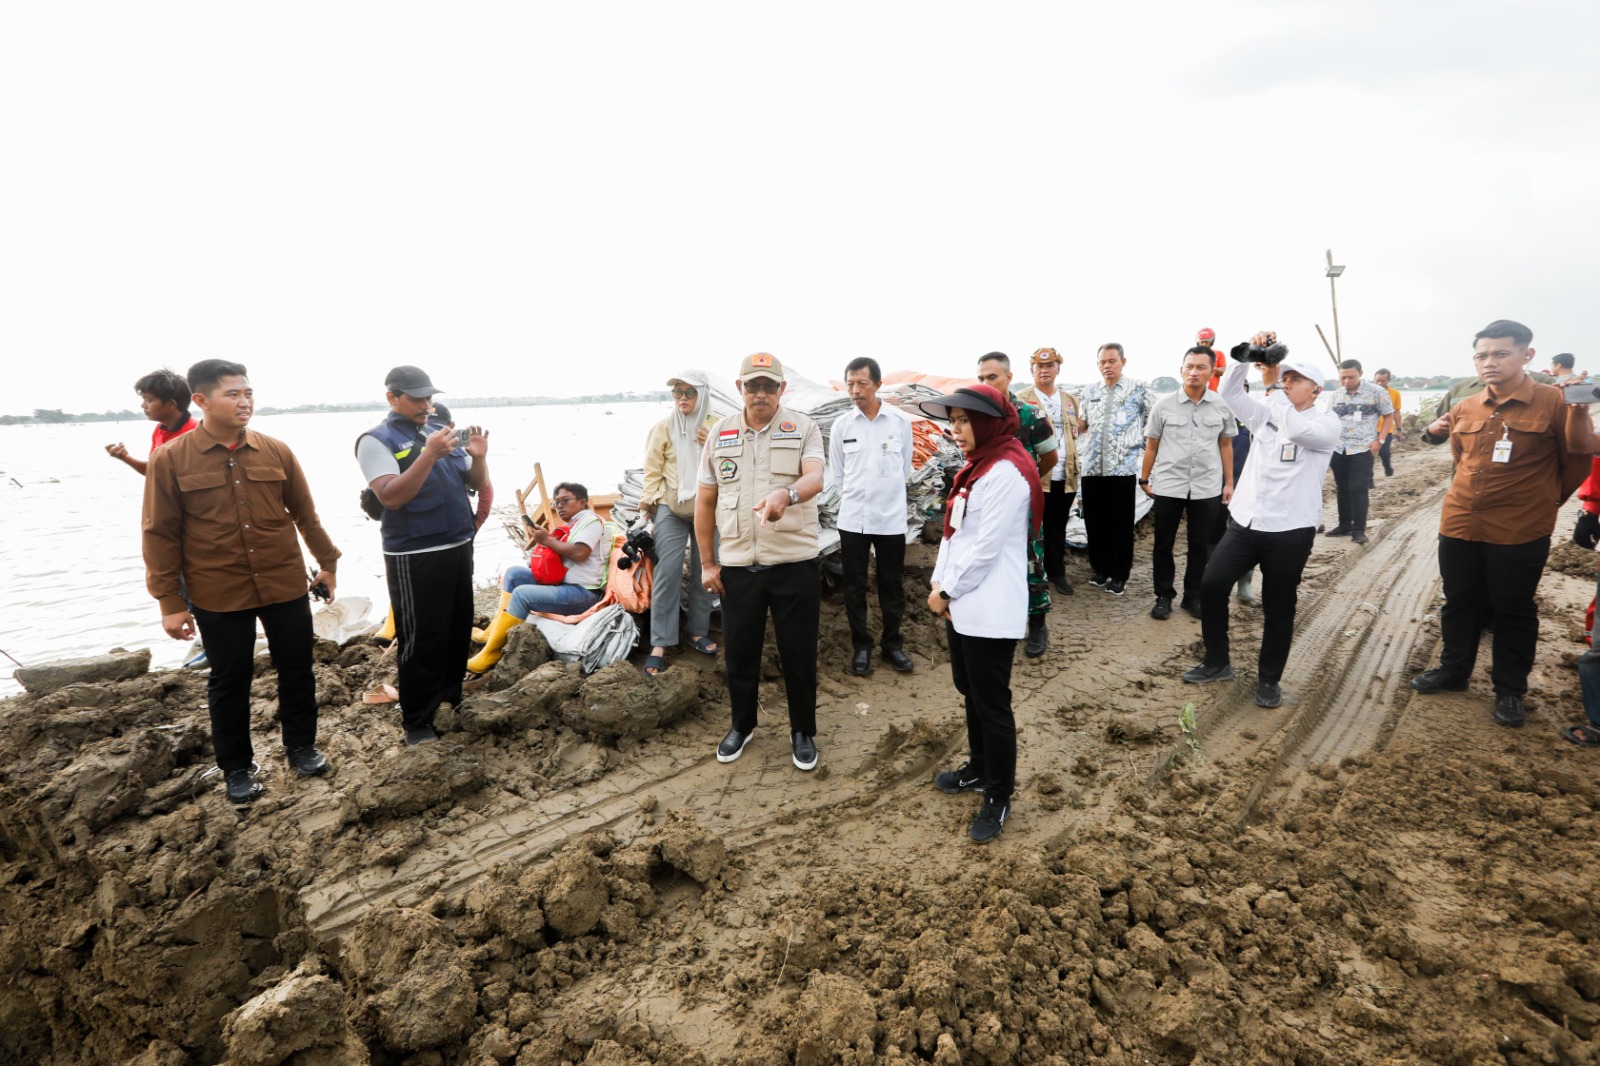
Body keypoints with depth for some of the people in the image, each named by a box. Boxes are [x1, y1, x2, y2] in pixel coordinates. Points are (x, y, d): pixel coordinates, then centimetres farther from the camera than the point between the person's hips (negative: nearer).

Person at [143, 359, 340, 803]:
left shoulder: (276, 451, 0)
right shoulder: (170, 459, -6)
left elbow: (305, 513, 9)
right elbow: (161, 534, -4)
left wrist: (327, 562, 13)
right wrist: (170, 602, -4)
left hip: (285, 585, 2)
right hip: (217, 595, -2)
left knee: (296, 669, 12)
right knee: (229, 681, 11)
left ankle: (301, 746, 32)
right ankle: (236, 767, 28)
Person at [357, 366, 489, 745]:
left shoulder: (441, 432, 11)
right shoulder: (376, 440, -8)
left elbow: (476, 484, 12)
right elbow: (390, 497, -21)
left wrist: (478, 457, -8)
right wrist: (428, 455, -28)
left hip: (459, 546, 7)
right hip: (414, 557, -7)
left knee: (458, 628, 16)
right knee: (421, 638, 0)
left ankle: (450, 696, 34)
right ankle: (417, 720, 13)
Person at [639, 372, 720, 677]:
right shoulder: (664, 427, 0)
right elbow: (653, 468, 1)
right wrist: (649, 500, -6)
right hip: (671, 508, -2)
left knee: (704, 572, 10)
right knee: (668, 572, -8)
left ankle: (698, 632, 25)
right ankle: (659, 644, -3)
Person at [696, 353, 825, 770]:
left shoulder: (804, 429, -3)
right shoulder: (720, 433, 5)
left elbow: (815, 478, -21)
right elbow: (705, 501, 9)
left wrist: (786, 494, -44)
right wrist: (707, 563, 6)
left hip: (795, 563, -2)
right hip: (737, 565, 3)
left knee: (799, 654, 8)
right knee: (739, 653, 14)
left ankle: (803, 732, 28)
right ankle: (741, 725, 36)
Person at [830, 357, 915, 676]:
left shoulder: (900, 422, -5)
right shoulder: (841, 425, -3)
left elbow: (904, 468, 6)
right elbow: (836, 474, 7)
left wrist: (886, 495, 10)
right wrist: (853, 498, 8)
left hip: (891, 518, 0)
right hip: (852, 519, 1)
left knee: (892, 585, 11)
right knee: (854, 586, 9)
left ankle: (892, 644, 27)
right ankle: (861, 646, 25)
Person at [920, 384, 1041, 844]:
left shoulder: (1006, 472, -18)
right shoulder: (977, 465, 13)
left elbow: (986, 547, -20)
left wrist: (946, 592, -12)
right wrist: (939, 583, 5)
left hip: (989, 609, -10)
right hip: (962, 603, 10)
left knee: (992, 704, 2)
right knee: (970, 691, 21)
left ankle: (999, 798, 17)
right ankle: (980, 767, 40)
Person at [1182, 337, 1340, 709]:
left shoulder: (1327, 423, -4)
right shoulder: (1266, 414, 12)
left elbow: (1295, 429, -25)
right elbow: (1228, 392, 2)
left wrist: (1271, 386, -17)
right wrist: (1248, 357, -12)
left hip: (1289, 531, -4)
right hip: (1243, 522, 5)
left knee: (1278, 610, 6)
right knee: (1211, 584, -4)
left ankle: (1269, 680, 23)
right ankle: (1217, 663, 14)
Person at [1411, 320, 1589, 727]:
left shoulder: (1554, 402, -10)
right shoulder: (1464, 409, 4)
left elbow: (1576, 463, 0)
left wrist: (1542, 502, 8)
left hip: (1519, 533, -4)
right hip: (1459, 526, 4)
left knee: (1513, 612, 9)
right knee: (1459, 603, 17)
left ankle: (1510, 690, 24)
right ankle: (1453, 670, 33)